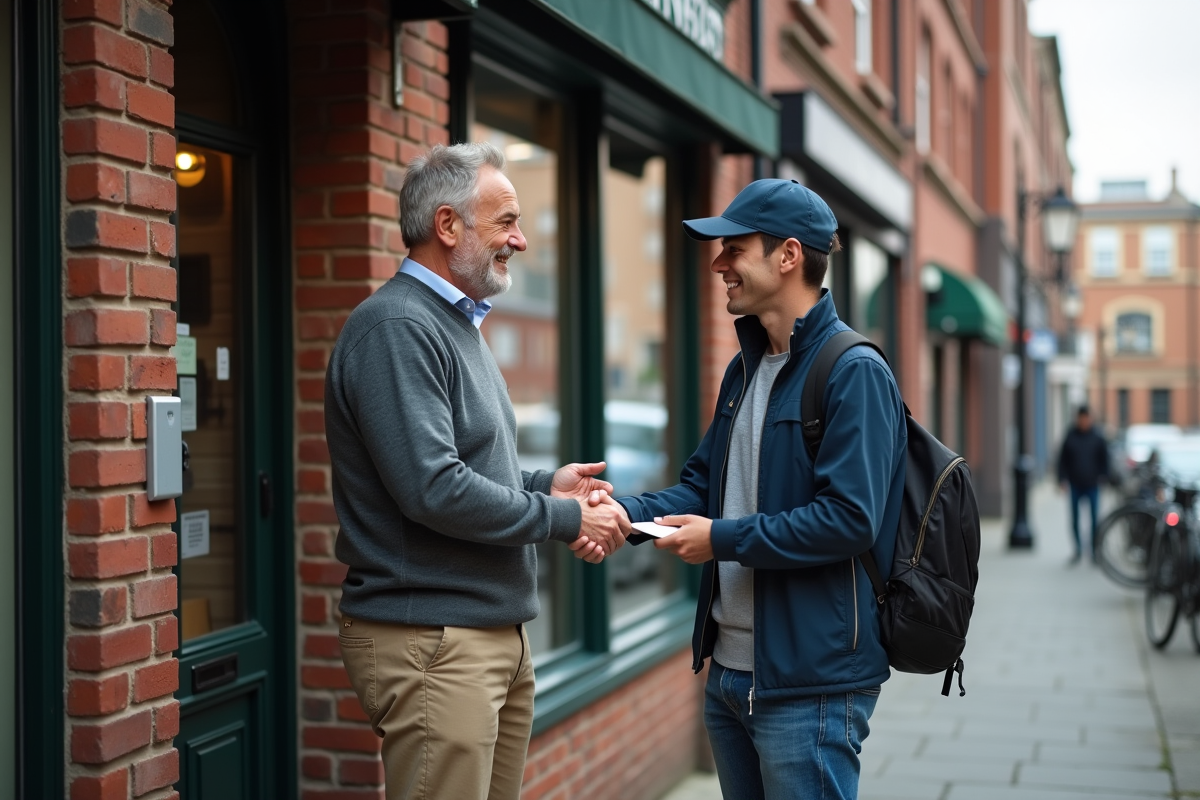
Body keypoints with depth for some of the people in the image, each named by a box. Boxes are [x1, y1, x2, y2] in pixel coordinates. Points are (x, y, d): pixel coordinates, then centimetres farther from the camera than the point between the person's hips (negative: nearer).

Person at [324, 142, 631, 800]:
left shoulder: (456, 324, 18)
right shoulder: (396, 327, -15)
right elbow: (432, 490, -23)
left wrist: (542, 485, 7)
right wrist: (565, 519, -13)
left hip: (498, 633, 10)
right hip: (431, 641, -10)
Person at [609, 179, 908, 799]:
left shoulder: (853, 372, -15)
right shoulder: (744, 370, 14)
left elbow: (850, 519, -22)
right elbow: (704, 486, 15)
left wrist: (723, 540, -18)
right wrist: (629, 512, -3)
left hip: (809, 682, -9)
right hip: (728, 669, 9)